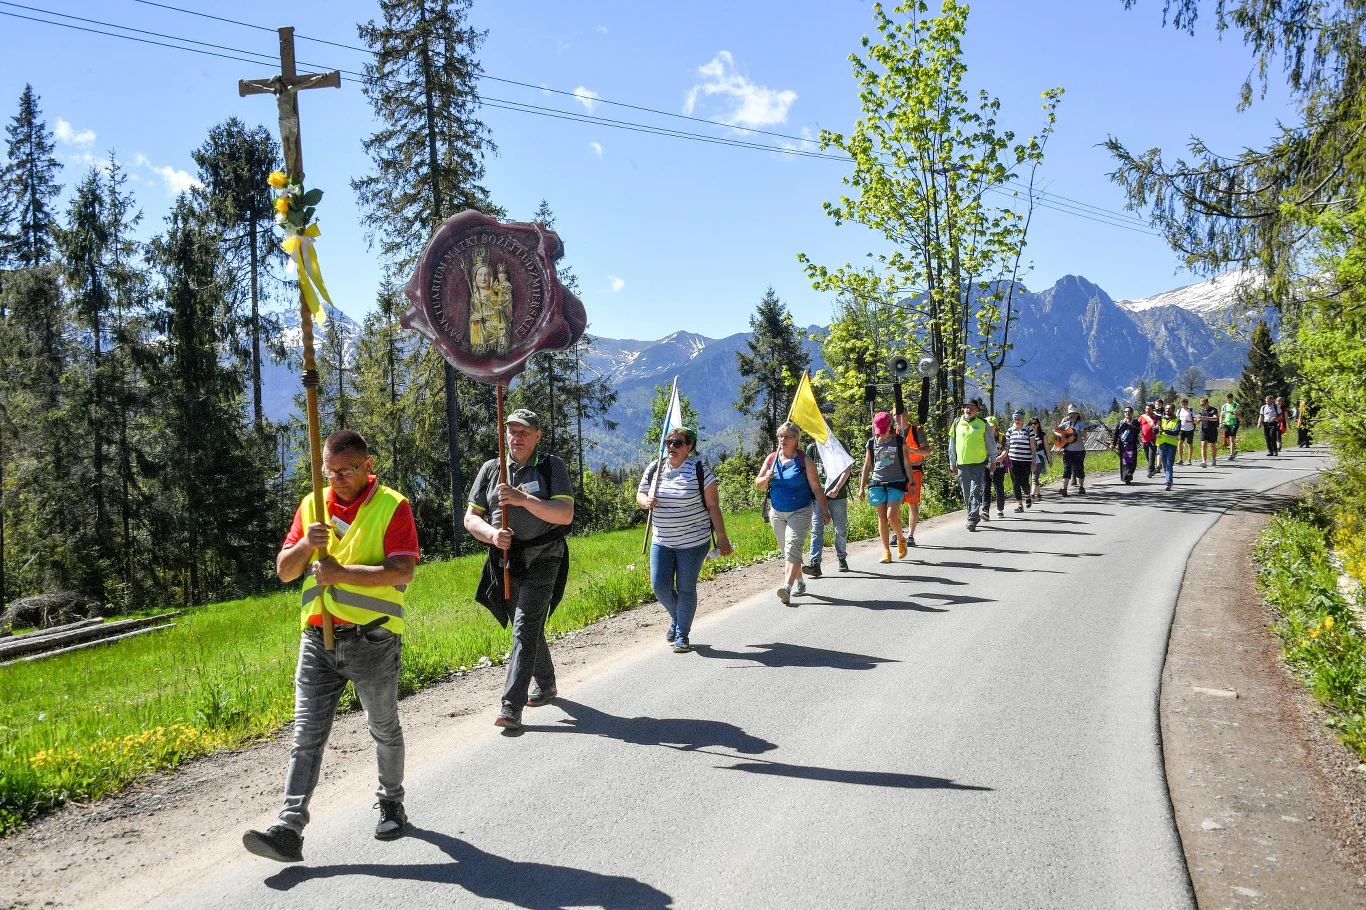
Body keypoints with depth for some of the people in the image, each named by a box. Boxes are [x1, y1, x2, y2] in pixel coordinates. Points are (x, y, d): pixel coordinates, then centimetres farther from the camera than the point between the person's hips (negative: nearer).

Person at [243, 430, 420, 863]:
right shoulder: (312, 506, 9)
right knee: (306, 732, -2)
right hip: (317, 637, 4)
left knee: (383, 728, 13)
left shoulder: (393, 507, -6)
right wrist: (304, 544, -13)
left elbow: (402, 571, -17)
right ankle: (289, 830, -3)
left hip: (372, 638, -4)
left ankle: (391, 804, 33)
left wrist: (342, 573, -22)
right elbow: (284, 571, 8)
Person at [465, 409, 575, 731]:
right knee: (529, 629, 17)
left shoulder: (552, 467, -2)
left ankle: (512, 706, -18)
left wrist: (523, 499, -24)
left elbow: (565, 514, -14)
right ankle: (545, 686, 37)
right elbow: (471, 518, 8)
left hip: (541, 562, -5)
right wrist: (492, 534, -13)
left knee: (525, 629, -15)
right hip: (505, 562, 5)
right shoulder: (490, 469, 8)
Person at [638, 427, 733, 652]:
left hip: (693, 541, -4)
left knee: (686, 589, 1)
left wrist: (721, 537, -10)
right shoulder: (654, 469, 4)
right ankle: (677, 617, 31)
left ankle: (682, 635, 15)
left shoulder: (699, 470, -9)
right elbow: (640, 495, 13)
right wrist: (646, 501, -12)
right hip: (662, 541, 4)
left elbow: (713, 505, -8)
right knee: (660, 586, 1)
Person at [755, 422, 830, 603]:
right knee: (786, 550, 13)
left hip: (800, 512, -5)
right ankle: (799, 582, 30)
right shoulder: (771, 459, 7)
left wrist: (825, 510, -3)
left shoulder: (804, 460, -4)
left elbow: (816, 487, -2)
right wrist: (766, 478, -13)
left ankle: (787, 587, -29)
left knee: (793, 547, -18)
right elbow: (759, 484, 10)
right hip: (777, 512, 5)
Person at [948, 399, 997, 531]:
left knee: (975, 492, -12)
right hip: (962, 464, 3)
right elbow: (952, 444, 14)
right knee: (966, 494, 8)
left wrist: (993, 461, 12)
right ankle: (974, 516, 23)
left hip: (978, 463, -3)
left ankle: (972, 519, -15)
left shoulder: (982, 424, 2)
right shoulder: (957, 423, 8)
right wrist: (952, 463, 12)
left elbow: (990, 444, 10)